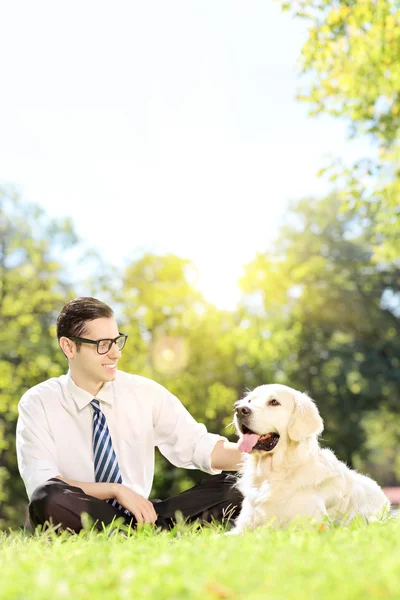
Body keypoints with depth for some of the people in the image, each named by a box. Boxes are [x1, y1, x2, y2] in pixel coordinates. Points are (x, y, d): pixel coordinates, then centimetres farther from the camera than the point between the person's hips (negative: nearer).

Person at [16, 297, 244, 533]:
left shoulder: (146, 393, 3)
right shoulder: (38, 403, -5)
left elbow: (198, 445, -3)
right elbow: (41, 484, -16)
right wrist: (115, 490, -23)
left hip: (140, 513, 3)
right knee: (48, 498, -38)